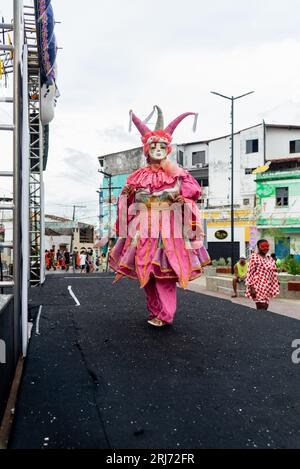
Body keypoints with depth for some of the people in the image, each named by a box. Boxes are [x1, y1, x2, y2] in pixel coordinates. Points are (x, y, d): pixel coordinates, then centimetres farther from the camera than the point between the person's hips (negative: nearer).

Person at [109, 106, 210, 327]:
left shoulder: (175, 172, 6)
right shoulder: (140, 176, 15)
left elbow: (195, 189, -2)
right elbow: (127, 198, 17)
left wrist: (175, 191, -16)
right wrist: (137, 195, -3)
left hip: (167, 227, -4)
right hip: (144, 227, 4)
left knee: (164, 269, -10)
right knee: (145, 269, 4)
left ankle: (165, 314, -3)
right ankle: (155, 310, 17)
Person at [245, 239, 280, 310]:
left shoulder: (269, 258, 13)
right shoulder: (254, 257, -10)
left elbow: (273, 273, 18)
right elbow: (250, 273, -14)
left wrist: (274, 287, 15)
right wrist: (251, 287, -18)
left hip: (267, 287, 8)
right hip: (258, 286, -8)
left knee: (265, 307, 12)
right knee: (261, 308, -7)